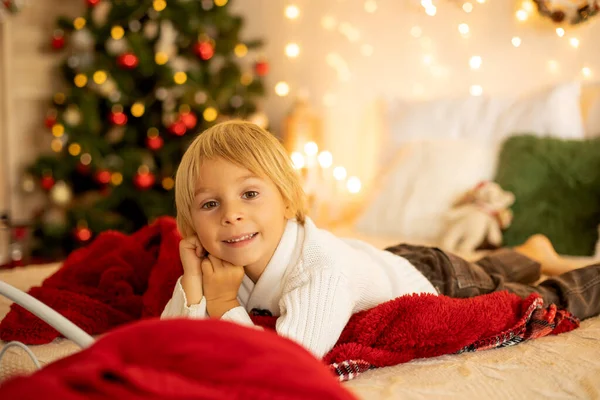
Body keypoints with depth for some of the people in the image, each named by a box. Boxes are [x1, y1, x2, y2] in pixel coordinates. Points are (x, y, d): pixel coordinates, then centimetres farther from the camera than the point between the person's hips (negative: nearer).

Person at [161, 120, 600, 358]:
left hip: (438, 283, -6)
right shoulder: (220, 263, -26)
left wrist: (225, 304, -44)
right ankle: (530, 253, 59)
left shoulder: (321, 269, -47)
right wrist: (193, 286, -39)